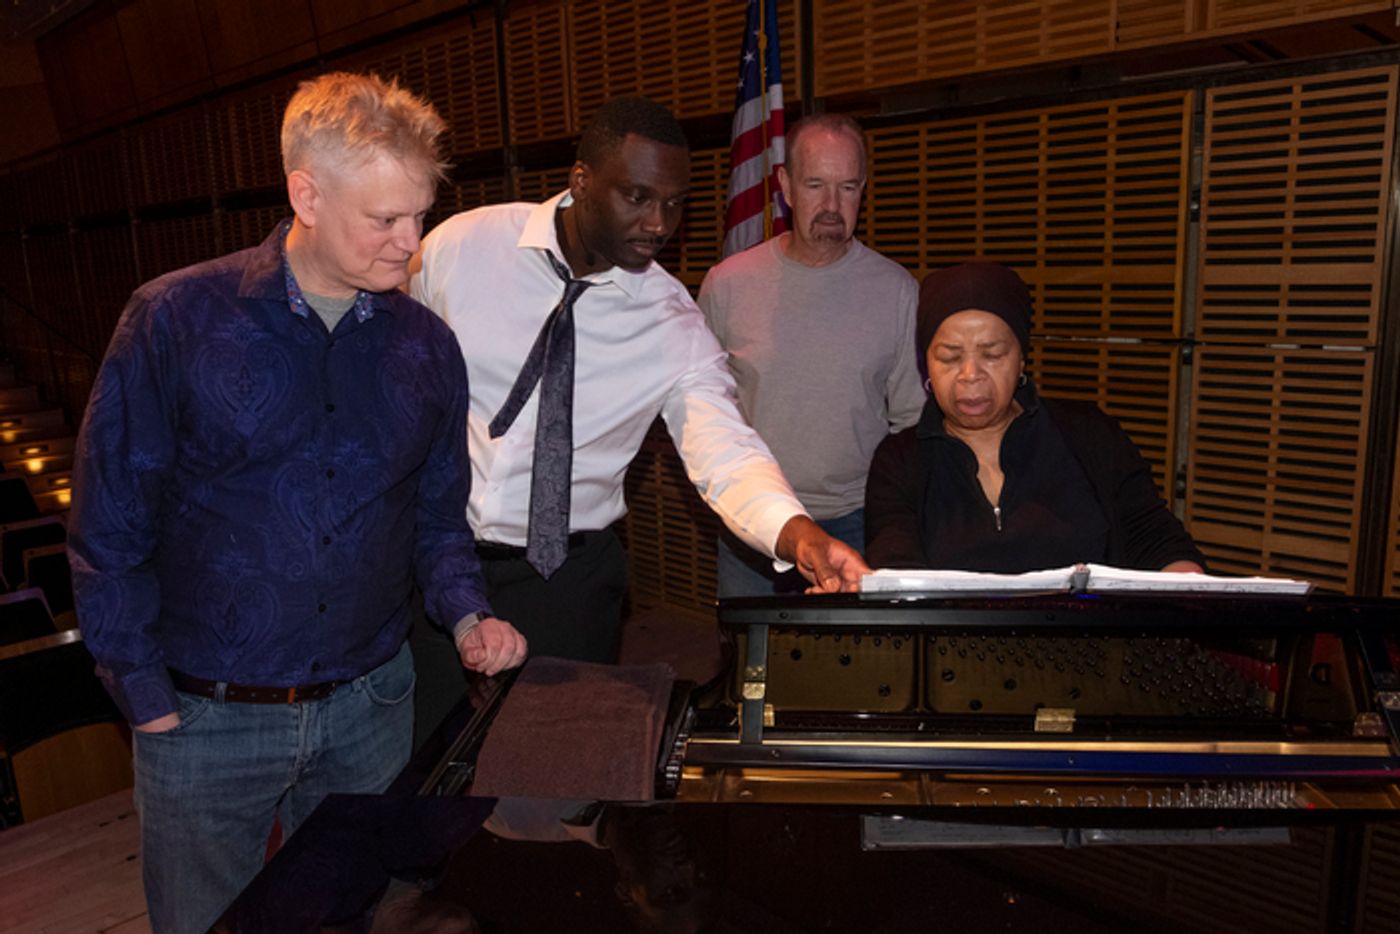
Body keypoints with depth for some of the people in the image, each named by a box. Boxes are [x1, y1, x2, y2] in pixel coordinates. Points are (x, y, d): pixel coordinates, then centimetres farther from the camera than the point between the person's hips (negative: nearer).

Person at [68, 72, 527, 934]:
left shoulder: (427, 344, -1)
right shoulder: (176, 322, -10)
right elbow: (109, 530, -6)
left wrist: (466, 614, -7)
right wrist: (148, 697, -6)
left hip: (369, 707, 3)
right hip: (205, 720, -2)